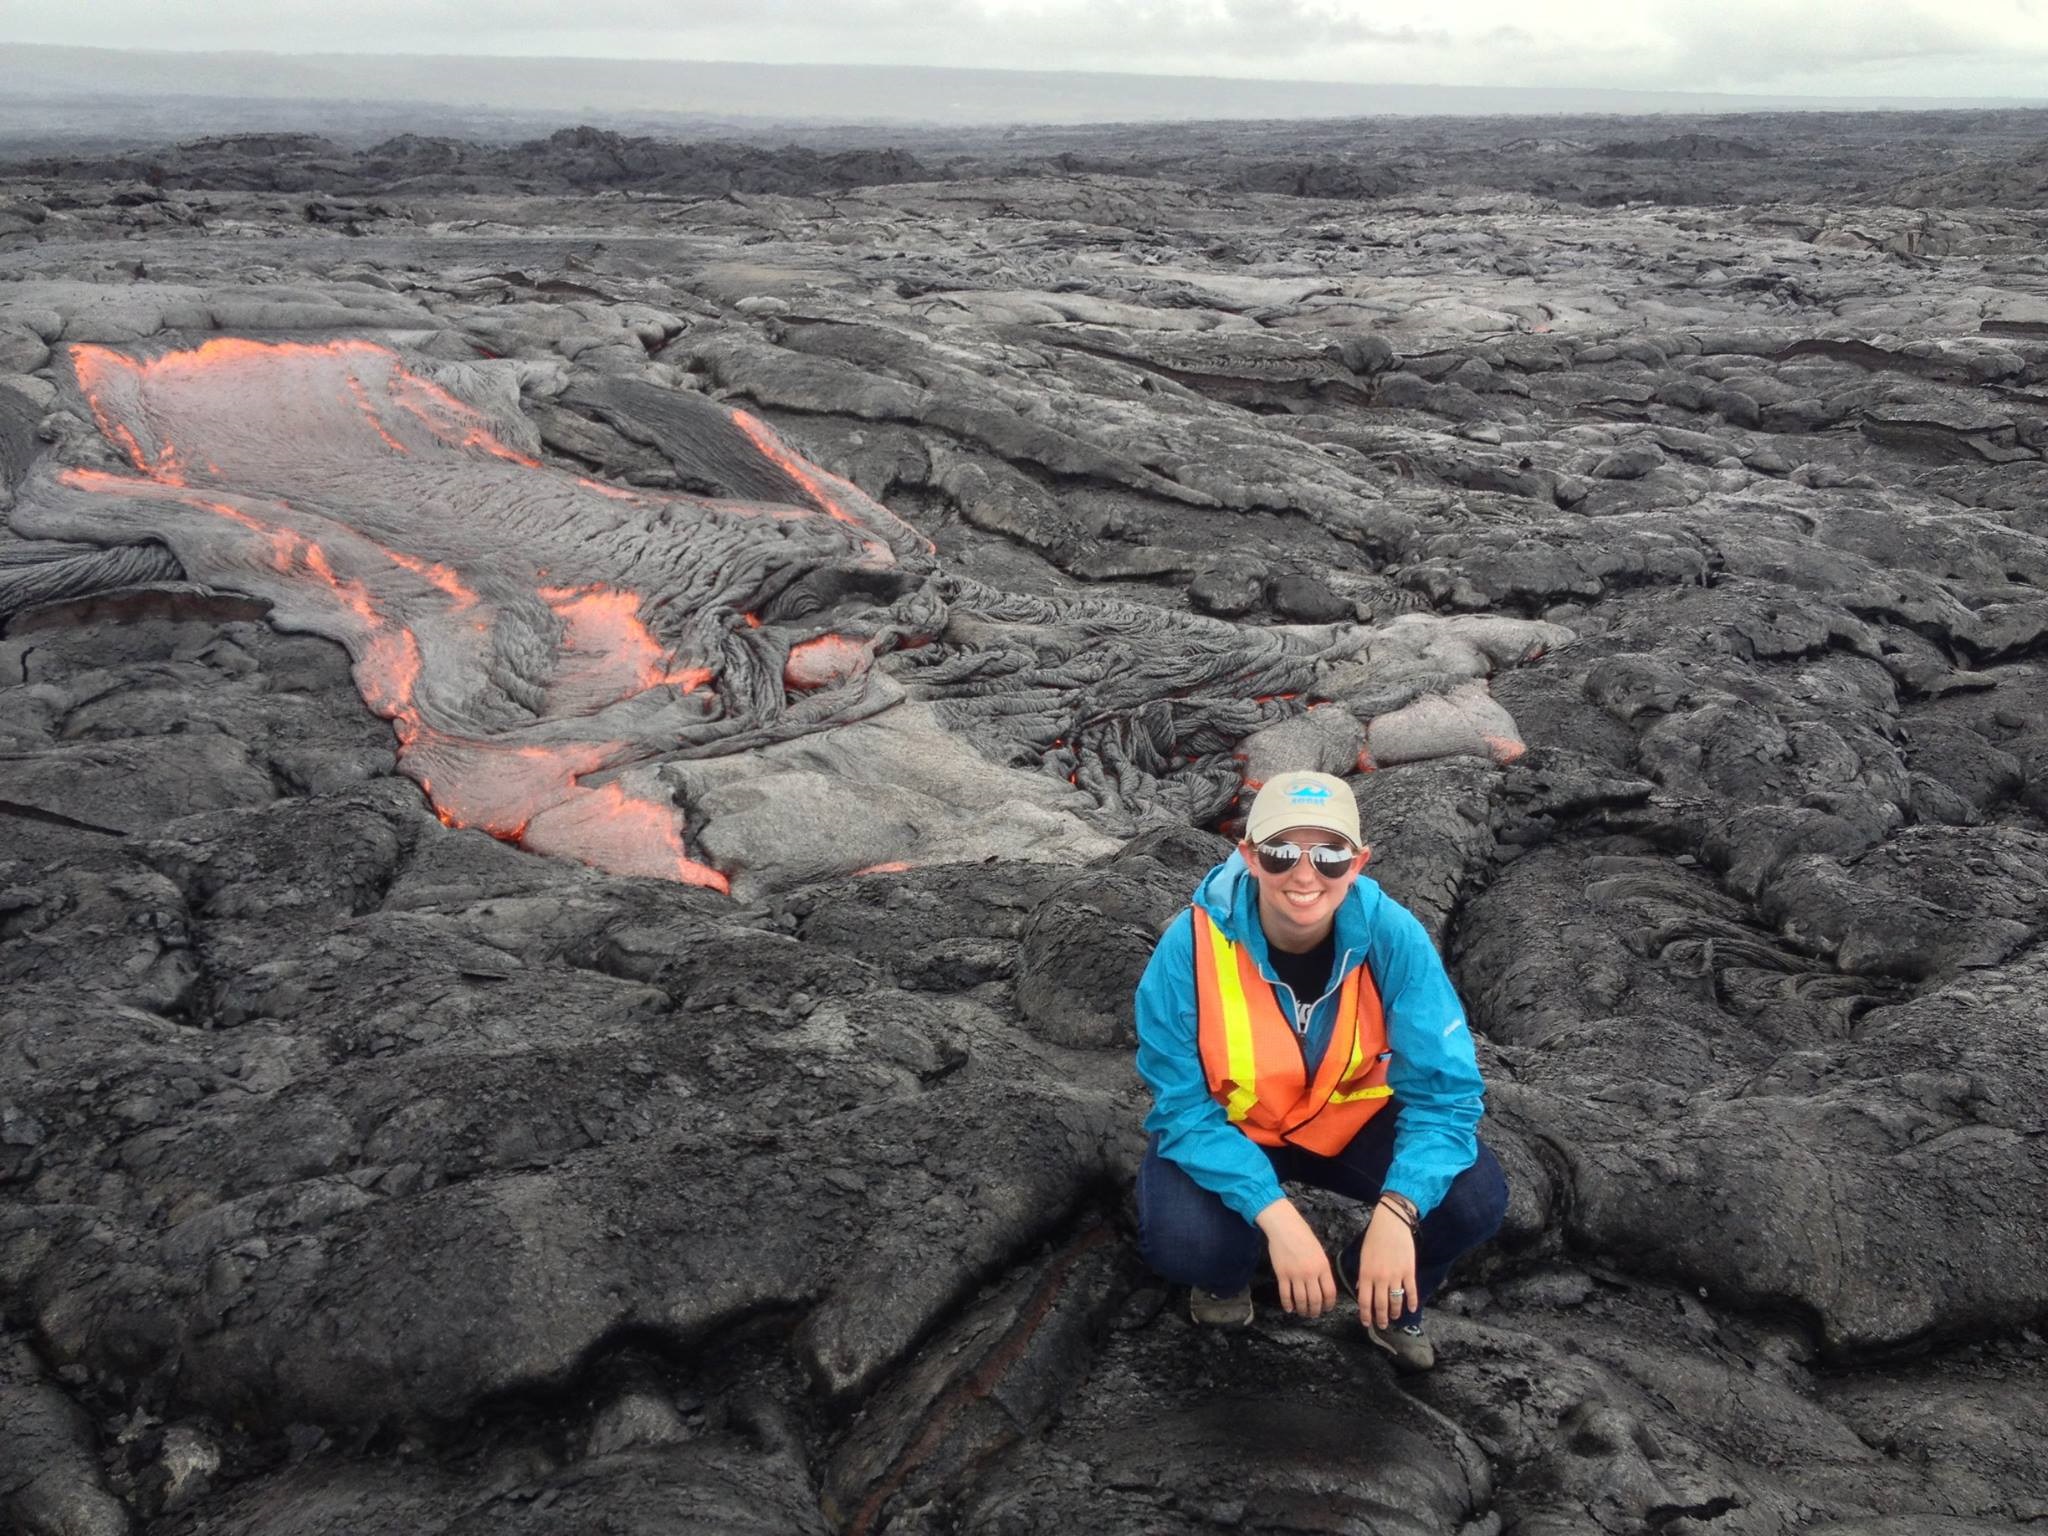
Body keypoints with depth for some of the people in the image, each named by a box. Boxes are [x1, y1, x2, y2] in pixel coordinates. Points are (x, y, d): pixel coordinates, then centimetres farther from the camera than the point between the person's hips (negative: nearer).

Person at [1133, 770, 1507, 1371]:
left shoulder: (1392, 936, -25)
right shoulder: (1192, 945, -29)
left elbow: (1445, 1088, -22)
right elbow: (1183, 1108, -25)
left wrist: (1397, 1210, -39)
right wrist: (1275, 1215, -38)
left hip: (1352, 1118, 2)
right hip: (1225, 1123, -2)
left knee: (1476, 1199, -22)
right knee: (1180, 1240, -31)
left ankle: (1383, 1287, 14)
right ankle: (1224, 1276, 10)